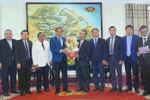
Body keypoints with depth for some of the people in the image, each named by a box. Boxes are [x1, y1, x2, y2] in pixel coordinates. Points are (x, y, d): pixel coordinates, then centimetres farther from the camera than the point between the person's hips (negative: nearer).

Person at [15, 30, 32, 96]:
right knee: (21, 77, 3)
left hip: (29, 62, 4)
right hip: (21, 63, -4)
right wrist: (18, 63, -15)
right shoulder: (18, 42, -4)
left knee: (28, 77, 10)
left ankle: (27, 89, 22)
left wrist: (32, 61, 6)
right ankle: (21, 90, 15)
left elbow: (31, 52, 11)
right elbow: (16, 53, -8)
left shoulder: (30, 42, 10)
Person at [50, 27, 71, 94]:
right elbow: (52, 49, -14)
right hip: (56, 59, -4)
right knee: (57, 74, 5)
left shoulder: (64, 39, 12)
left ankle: (65, 88, 17)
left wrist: (65, 50, -8)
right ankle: (57, 89, 14)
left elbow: (65, 47, 14)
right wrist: (61, 50, -21)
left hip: (63, 58, 4)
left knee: (65, 74, 7)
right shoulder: (52, 39, -3)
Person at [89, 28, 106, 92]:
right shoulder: (90, 42, 8)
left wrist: (104, 59, -7)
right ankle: (96, 86, 15)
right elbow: (89, 51, 6)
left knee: (101, 74, 0)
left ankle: (102, 86, 10)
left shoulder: (102, 40, 4)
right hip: (93, 60, 2)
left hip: (100, 60, -2)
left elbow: (104, 50, 0)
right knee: (94, 74, 6)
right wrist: (90, 60, 0)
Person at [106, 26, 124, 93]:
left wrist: (121, 59, -13)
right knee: (112, 73, 9)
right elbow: (107, 50, 10)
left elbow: (122, 50, -7)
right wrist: (106, 59, 5)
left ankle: (120, 87, 12)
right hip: (110, 58, 4)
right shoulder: (107, 40, 9)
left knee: (119, 73, 4)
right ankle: (114, 87, 19)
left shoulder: (119, 39, -3)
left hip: (117, 58, -4)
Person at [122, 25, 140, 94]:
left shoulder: (137, 38, -2)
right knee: (128, 73, 9)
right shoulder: (123, 38, 6)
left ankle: (136, 87, 12)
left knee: (135, 73, 2)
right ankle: (129, 87, 20)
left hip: (134, 58, -3)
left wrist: (139, 58, -10)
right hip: (126, 58, 3)